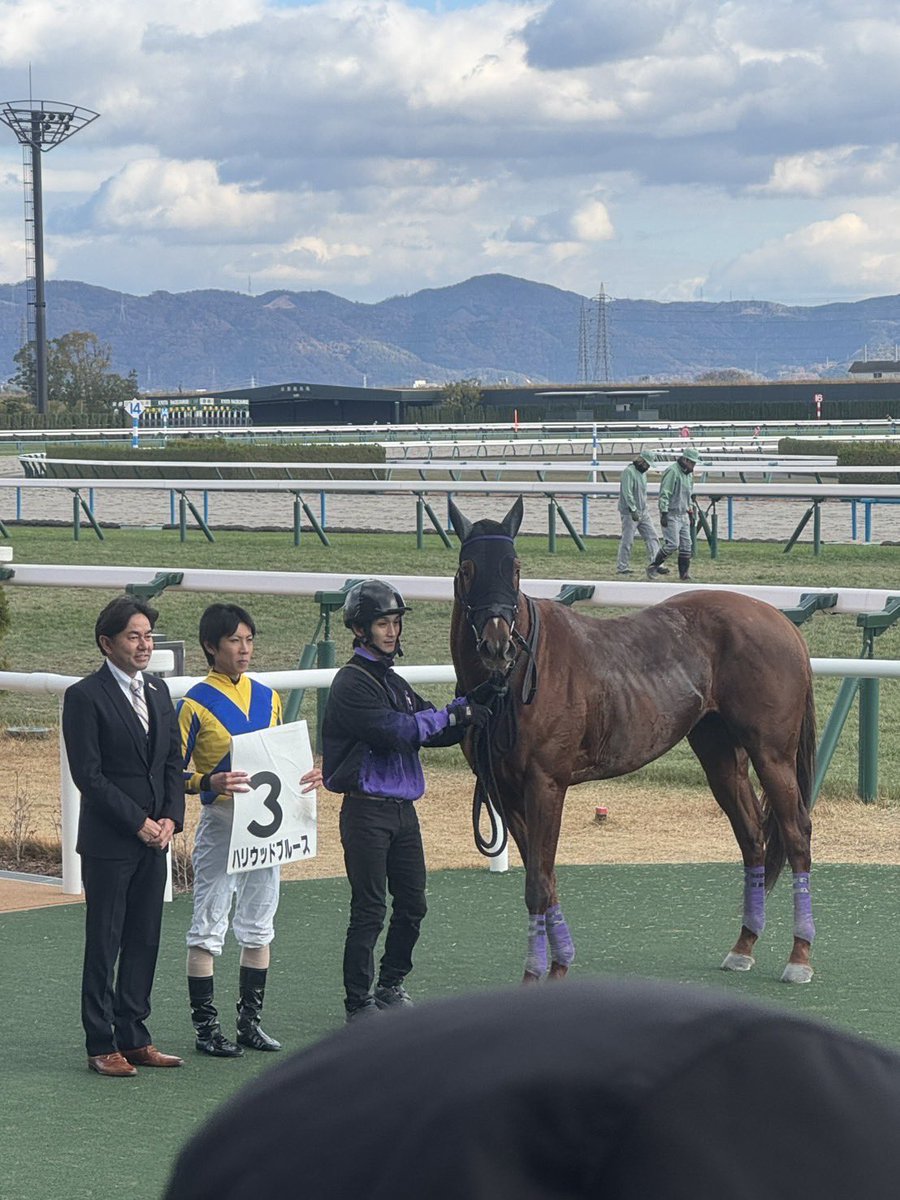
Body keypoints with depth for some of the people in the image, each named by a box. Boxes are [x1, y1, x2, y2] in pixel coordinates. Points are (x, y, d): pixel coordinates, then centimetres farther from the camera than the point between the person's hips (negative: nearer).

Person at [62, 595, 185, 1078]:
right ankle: (101, 1046, 5)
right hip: (108, 842, -7)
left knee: (144, 942, 9)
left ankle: (133, 1038, 17)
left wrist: (170, 818, -1)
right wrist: (138, 822, -14)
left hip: (154, 840, 7)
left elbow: (173, 762, 14)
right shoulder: (85, 697, -10)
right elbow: (89, 775, -13)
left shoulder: (158, 691, 12)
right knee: (103, 946, 0)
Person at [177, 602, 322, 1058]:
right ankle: (206, 1026, 4)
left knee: (259, 926, 11)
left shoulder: (267, 697, 10)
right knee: (208, 928, -2)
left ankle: (250, 1021, 20)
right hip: (221, 823, -6)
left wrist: (306, 776, 0)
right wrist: (210, 783, -27)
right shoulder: (196, 704, -8)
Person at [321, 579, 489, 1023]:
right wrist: (452, 714, -16)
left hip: (403, 810, 8)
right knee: (369, 911, -5)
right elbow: (396, 730, -23)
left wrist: (468, 712, -3)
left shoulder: (394, 681, 17)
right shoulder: (353, 682, -12)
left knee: (412, 904, 13)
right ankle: (358, 1003, 2)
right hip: (367, 811, -8)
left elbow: (436, 733, 15)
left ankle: (391, 986, 28)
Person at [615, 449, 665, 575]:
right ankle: (622, 568, 4)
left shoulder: (642, 473, 16)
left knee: (652, 537, 1)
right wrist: (633, 510, -24)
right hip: (630, 513, -9)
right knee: (627, 541, -3)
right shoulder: (629, 472, -13)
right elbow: (627, 493, -20)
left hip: (643, 512, 9)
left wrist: (645, 509, 19)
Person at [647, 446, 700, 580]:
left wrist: (691, 513, 23)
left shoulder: (689, 474, 16)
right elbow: (664, 494, -17)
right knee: (672, 544, -14)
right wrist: (664, 513, -22)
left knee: (686, 545, 4)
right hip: (671, 515, -9)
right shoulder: (672, 472, -13)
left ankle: (684, 574, 7)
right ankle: (653, 567, 0)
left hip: (683, 515, 9)